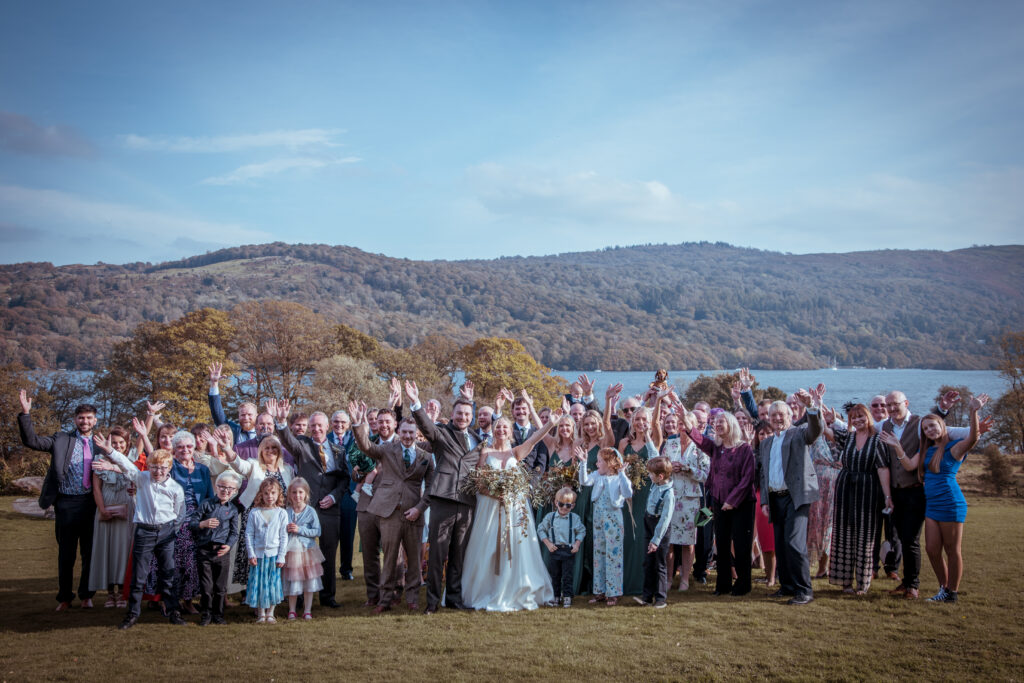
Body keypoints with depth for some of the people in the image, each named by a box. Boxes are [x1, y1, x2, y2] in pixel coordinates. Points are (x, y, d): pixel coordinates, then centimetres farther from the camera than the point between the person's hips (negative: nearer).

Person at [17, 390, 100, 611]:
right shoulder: (62, 440, 1)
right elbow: (32, 441, -6)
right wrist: (25, 413, -16)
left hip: (90, 503, 2)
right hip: (67, 504, -1)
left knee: (89, 552, 9)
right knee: (66, 553, 8)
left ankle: (86, 595, 24)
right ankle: (64, 598, 20)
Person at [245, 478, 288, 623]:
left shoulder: (281, 513, -1)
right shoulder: (255, 513, -1)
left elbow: (284, 537, 0)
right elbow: (249, 534, 1)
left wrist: (281, 557, -3)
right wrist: (251, 554, -4)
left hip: (274, 555, 0)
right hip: (258, 554, 0)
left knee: (273, 583, 3)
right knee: (258, 583, 4)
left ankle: (270, 613, 16)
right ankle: (261, 614, 17)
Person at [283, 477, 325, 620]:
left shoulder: (310, 511, -5)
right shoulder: (286, 512, 1)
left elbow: (316, 531, -9)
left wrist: (300, 530, -16)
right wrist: (286, 529, -11)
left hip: (307, 551, -1)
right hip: (290, 551, 1)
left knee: (308, 582, 6)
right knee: (291, 582, 5)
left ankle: (307, 611, 17)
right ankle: (291, 611, 20)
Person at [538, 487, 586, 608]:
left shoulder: (575, 518, -1)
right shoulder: (550, 517, 0)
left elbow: (581, 531, 8)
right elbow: (541, 530, 5)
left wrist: (577, 544, -5)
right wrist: (548, 543, -4)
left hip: (569, 551, -1)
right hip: (554, 550, 1)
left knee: (567, 575, -1)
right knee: (555, 575, 9)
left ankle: (567, 597, 7)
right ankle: (556, 597, 21)